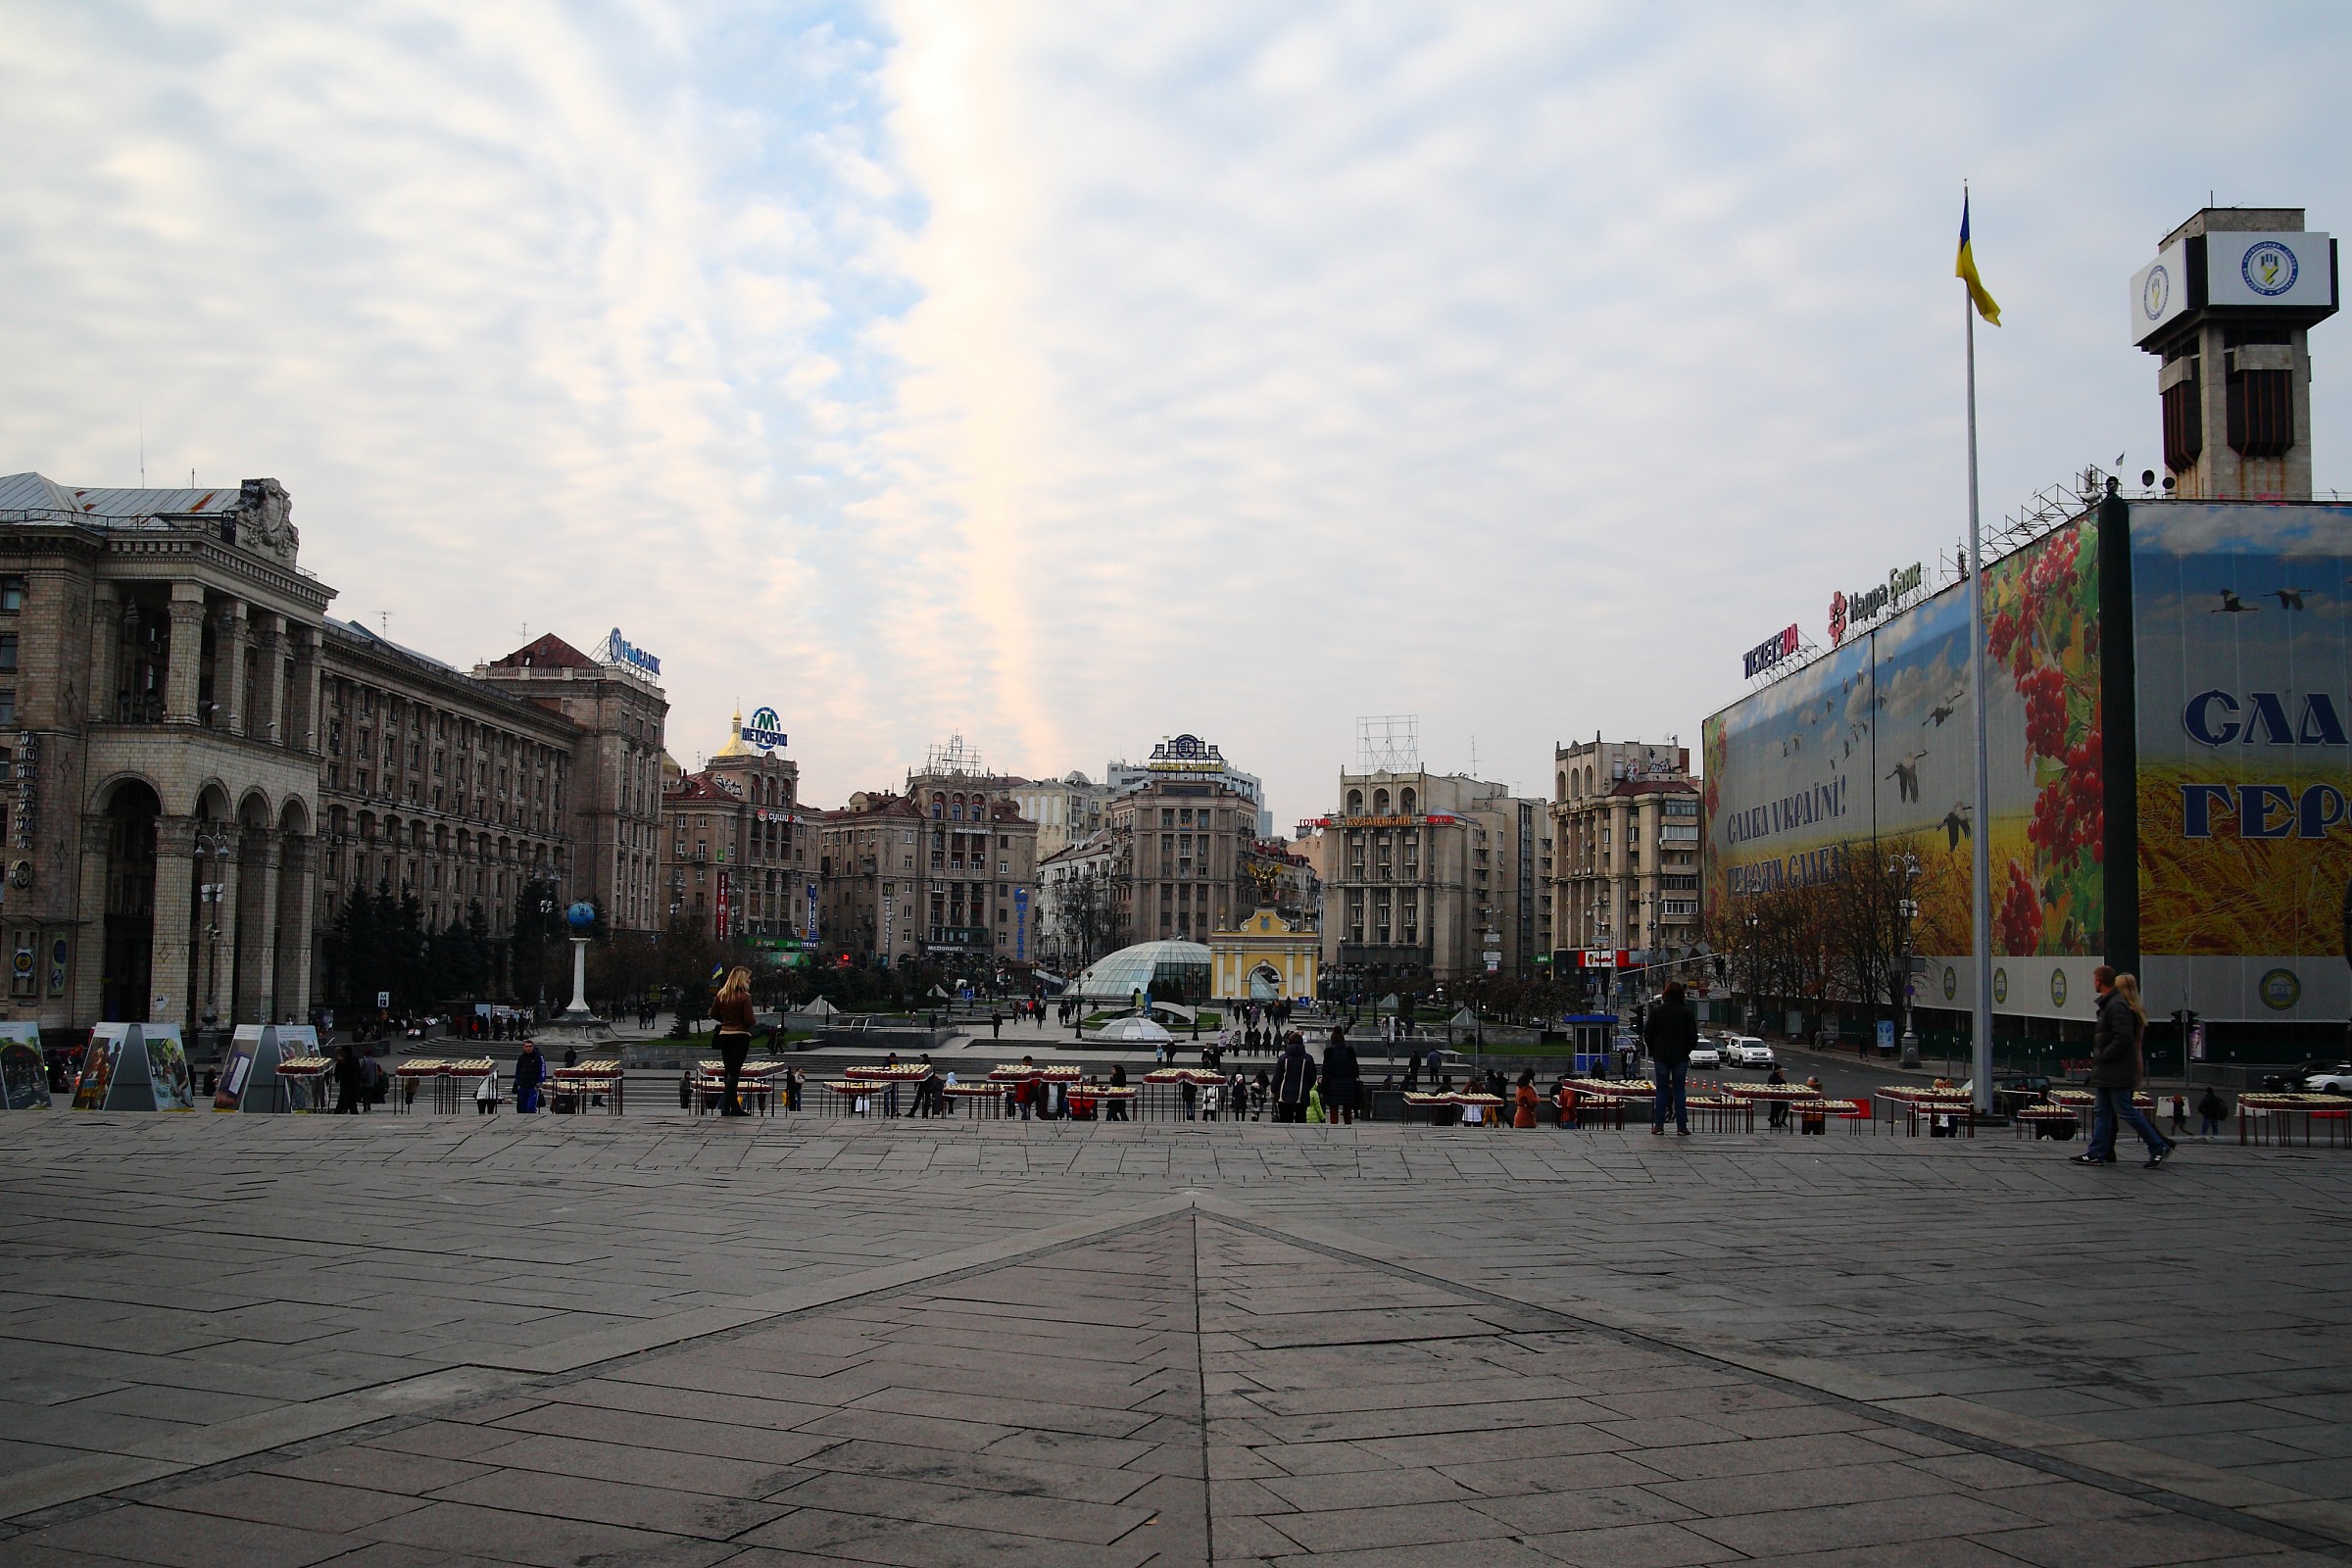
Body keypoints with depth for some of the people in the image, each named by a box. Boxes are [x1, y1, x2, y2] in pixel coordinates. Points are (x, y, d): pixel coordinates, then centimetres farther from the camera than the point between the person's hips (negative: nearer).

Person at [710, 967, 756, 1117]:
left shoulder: (721, 995, 4)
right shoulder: (744, 997, -14)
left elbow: (713, 1014, 10)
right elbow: (749, 1020, -17)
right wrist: (741, 1022, 4)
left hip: (724, 1035, 6)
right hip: (741, 1036, -6)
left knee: (729, 1071, 13)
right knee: (734, 1071, -2)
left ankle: (735, 1106, 18)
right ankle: (726, 1106, -6)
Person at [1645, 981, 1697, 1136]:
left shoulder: (1656, 1011, 0)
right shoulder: (1687, 1012, -3)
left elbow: (1647, 1034, 2)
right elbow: (1693, 1036, -1)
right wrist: (1687, 1050, 14)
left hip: (1661, 1057, 1)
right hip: (1680, 1057, -1)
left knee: (1661, 1090, 5)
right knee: (1679, 1091, 3)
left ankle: (1658, 1126, 0)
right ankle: (1681, 1127, 1)